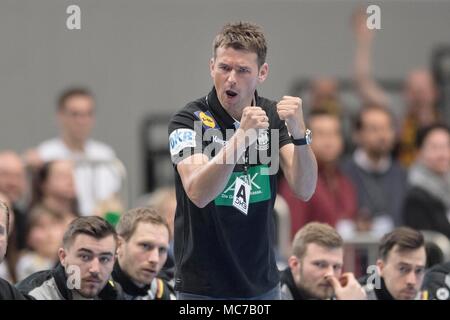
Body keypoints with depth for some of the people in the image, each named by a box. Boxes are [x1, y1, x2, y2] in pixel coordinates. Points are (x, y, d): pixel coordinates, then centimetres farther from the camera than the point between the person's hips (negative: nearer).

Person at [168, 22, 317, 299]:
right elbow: (198, 193, -27)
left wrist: (299, 133, -27)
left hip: (263, 283, 4)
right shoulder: (189, 120, -12)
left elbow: (304, 190, -11)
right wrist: (241, 137, -37)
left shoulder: (273, 116, 0)